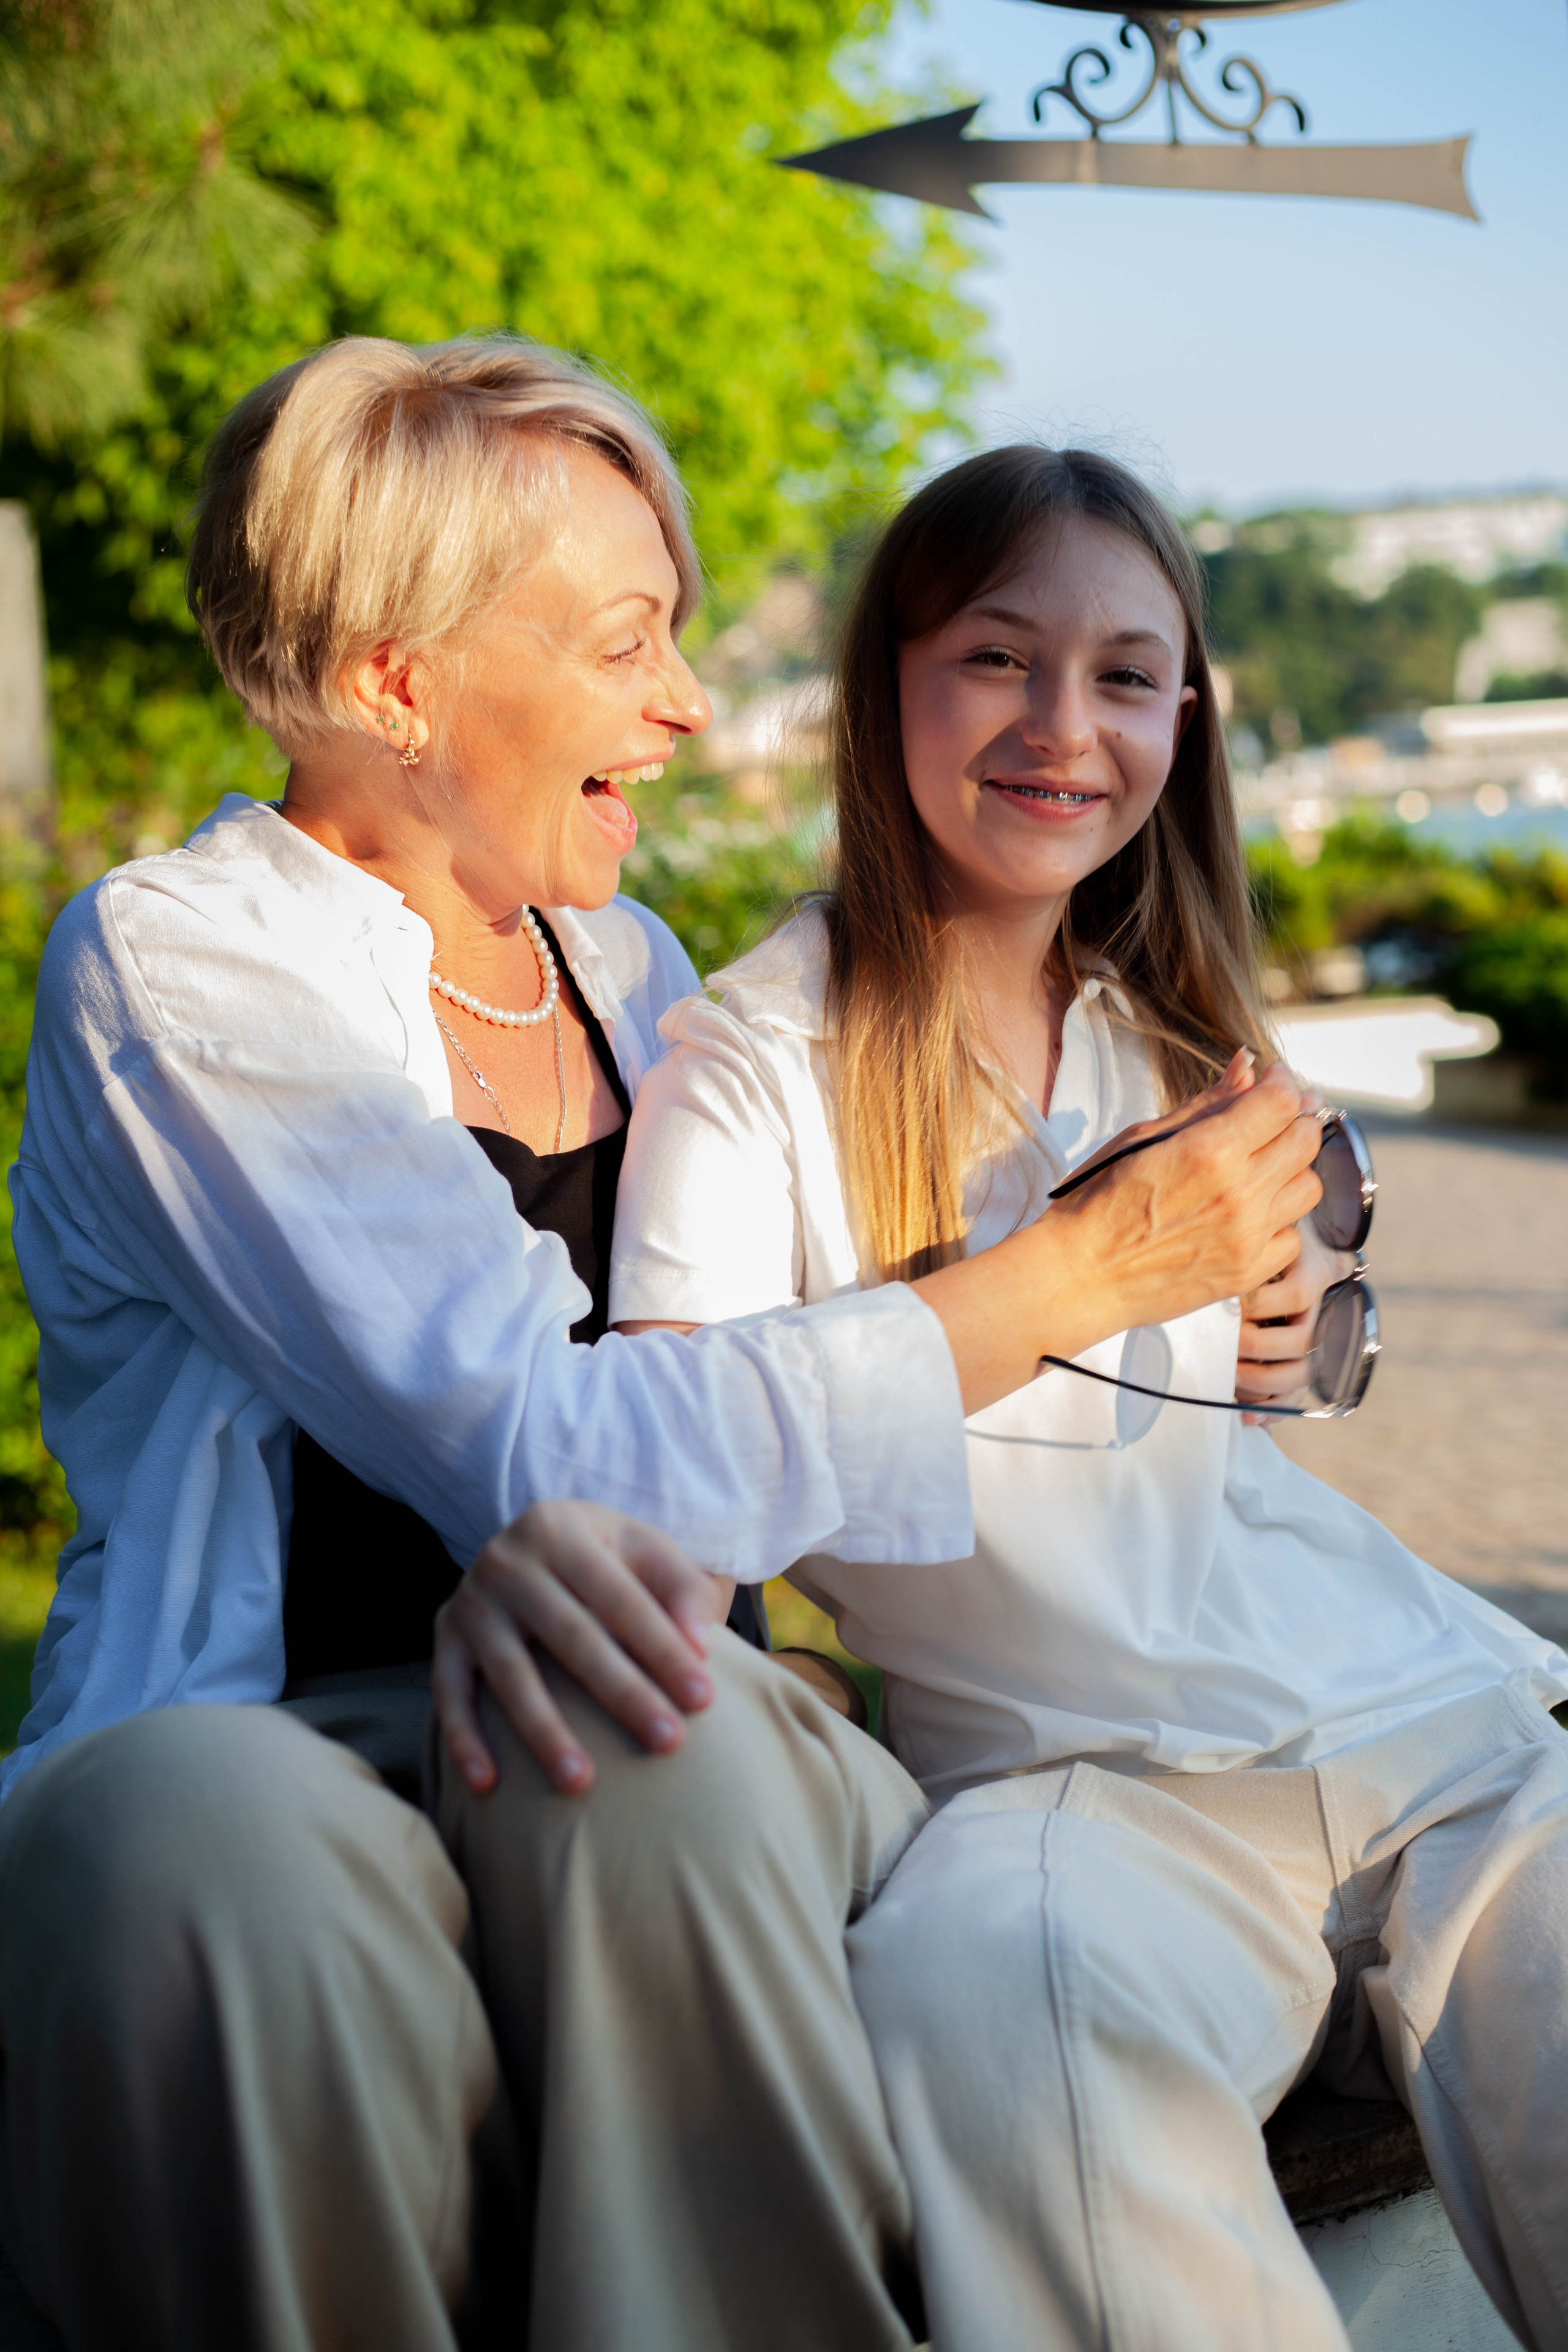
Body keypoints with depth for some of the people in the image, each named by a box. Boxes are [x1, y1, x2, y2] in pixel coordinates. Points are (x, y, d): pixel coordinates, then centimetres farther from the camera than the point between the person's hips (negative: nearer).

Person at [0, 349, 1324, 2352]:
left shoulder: (623, 965, 16)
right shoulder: (171, 966, -7)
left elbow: (682, 1427, 11)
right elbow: (544, 1453, -19)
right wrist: (1087, 1271, -13)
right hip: (265, 1747, -4)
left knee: (643, 1757, -31)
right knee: (199, 1823, -38)